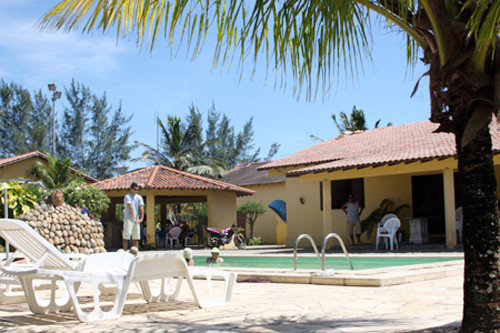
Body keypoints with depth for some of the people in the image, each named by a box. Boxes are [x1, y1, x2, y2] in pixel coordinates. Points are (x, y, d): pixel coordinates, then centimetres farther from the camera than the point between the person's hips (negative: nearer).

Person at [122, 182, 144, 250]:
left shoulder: (139, 197, 11)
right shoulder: (127, 196, -6)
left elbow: (141, 208, 2)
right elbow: (130, 208, -14)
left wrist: (141, 218, -9)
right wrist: (133, 219, -21)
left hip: (136, 220, 6)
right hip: (128, 219, -6)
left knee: (136, 238, 6)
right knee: (126, 237, -5)